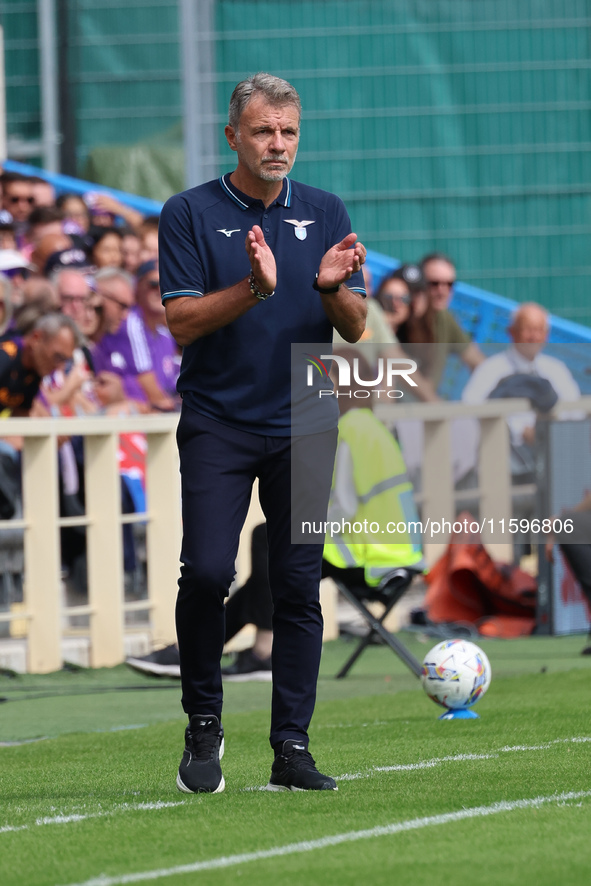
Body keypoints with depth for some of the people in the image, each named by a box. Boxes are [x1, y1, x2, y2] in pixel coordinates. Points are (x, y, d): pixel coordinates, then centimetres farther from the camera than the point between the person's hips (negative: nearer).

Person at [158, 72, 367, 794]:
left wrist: (333, 287, -17)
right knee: (207, 571, -15)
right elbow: (182, 322, -8)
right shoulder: (190, 214, 0)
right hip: (217, 425, -3)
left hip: (304, 428, 3)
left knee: (299, 587, 0)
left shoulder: (326, 214, 8)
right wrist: (255, 287, -23)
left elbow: (355, 327, 5)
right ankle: (203, 723, 3)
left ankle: (292, 748, 4)